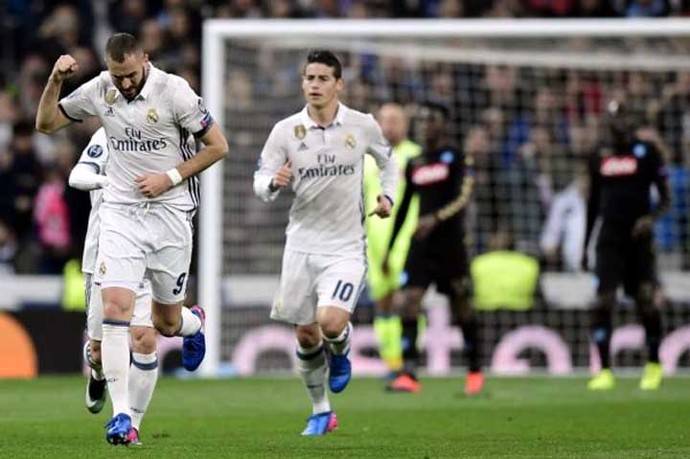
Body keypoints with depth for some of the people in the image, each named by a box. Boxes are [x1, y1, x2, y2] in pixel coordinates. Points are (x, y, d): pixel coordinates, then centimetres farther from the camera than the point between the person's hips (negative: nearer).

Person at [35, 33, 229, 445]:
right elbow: (46, 123, 10)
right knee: (115, 307, -15)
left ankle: (194, 323, 48)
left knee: (166, 323, 8)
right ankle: (122, 415, -13)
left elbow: (218, 146, -6)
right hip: (119, 213, 2)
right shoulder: (99, 90, 0)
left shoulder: (173, 90, -12)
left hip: (169, 212, -2)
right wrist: (55, 80, -7)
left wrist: (170, 177, -12)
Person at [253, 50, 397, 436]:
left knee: (331, 323, -22)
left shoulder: (362, 126, -4)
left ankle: (341, 352, 16)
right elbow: (261, 183, -3)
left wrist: (388, 196, 1)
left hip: (346, 247, -2)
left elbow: (387, 159, 16)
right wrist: (274, 183, -25)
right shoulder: (285, 131, -4)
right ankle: (321, 412, 27)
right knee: (306, 337, 7)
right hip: (302, 244, 2)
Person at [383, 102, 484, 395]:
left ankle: (475, 371, 23)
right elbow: (403, 208, 18)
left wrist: (436, 218, -30)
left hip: (450, 243, -4)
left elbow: (462, 198, -14)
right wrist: (388, 249, 17)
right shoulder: (414, 164, 12)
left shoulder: (457, 159, -2)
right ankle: (408, 374, -19)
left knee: (461, 306, 5)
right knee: (409, 300, -14)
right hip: (420, 245, 4)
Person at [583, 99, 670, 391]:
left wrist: (651, 218, -20)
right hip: (609, 239, 2)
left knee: (646, 301, -4)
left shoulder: (646, 152, 0)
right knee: (602, 303, -10)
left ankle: (654, 365, 16)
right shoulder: (599, 157, 10)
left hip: (638, 237, -2)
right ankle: (604, 371, -8)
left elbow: (665, 198, 0)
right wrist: (584, 245, 17)